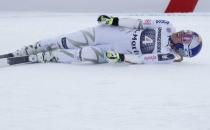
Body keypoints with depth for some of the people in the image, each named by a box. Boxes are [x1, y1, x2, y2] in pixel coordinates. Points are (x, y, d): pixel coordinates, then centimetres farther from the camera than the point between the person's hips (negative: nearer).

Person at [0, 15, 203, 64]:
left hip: (112, 50, -3)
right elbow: (140, 23, 1)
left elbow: (144, 59, -18)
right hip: (109, 30, 3)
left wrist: (121, 57, -28)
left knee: (78, 55, -20)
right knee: (67, 42, -5)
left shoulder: (168, 56, -10)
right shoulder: (167, 26, -1)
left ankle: (39, 58, -6)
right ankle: (27, 50, 5)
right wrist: (114, 20, -6)